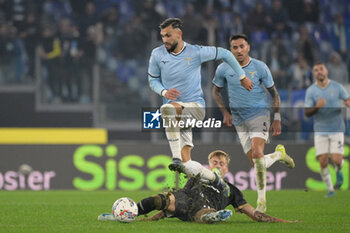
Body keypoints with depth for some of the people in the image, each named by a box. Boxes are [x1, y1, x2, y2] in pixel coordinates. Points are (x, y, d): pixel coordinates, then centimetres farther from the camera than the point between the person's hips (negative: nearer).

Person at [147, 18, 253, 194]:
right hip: (175, 115, 4)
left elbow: (224, 54, 8)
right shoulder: (157, 55, 2)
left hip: (195, 107, -4)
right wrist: (164, 92, -8)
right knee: (187, 166, -6)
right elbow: (152, 80, 13)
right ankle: (214, 180, 20)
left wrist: (242, 77, 13)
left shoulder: (196, 52, -5)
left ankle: (177, 158, -38)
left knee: (168, 108, -39)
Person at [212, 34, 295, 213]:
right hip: (239, 120, 3)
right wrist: (225, 112, 2)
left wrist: (277, 119, -1)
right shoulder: (224, 69, 0)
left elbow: (274, 93, 5)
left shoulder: (260, 67, -4)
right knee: (255, 163, 1)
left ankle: (261, 200, -18)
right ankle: (278, 154, 35)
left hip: (259, 115, -3)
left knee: (257, 153, -24)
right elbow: (216, 91, 15)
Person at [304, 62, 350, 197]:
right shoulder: (310, 91, 1)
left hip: (337, 129, -1)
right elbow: (307, 113, -2)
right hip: (320, 131, 1)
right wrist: (317, 107, -22)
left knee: (336, 160, -12)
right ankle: (330, 189, 10)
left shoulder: (337, 87, 1)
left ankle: (338, 172, 25)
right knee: (323, 162, -7)